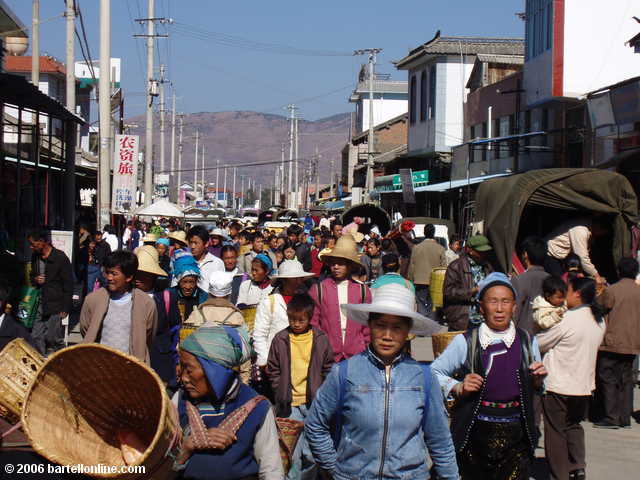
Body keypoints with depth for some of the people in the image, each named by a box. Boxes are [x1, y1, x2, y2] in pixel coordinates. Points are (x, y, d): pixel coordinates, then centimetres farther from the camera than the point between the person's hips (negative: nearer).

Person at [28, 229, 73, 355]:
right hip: (39, 304, 6)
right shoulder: (35, 256, 10)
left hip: (55, 305, -6)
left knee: (53, 339, -3)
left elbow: (68, 285, -8)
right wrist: (35, 280, 0)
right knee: (37, 337, 6)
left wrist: (65, 308, -10)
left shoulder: (60, 258, -10)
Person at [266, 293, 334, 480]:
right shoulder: (280, 340, 3)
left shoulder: (320, 340, 3)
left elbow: (328, 370, 9)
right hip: (289, 406, 0)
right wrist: (280, 392, 1)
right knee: (292, 454, -4)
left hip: (313, 403, 0)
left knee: (312, 454, 2)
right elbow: (273, 371, 10)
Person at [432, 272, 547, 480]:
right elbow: (434, 372, 3)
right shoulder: (466, 342, -4)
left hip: (516, 434, 2)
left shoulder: (527, 342, 6)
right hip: (475, 434, -1)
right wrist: (458, 387, -13)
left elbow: (536, 388, 18)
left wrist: (537, 381, -3)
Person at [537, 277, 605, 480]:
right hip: (585, 385, 7)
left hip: (558, 387, -6)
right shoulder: (599, 320, 2)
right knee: (574, 426, 23)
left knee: (555, 432, 6)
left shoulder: (566, 319, -19)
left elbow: (540, 343, -9)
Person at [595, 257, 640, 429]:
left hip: (612, 343, -5)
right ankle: (625, 418, 10)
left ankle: (612, 417, -3)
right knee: (626, 380, 11)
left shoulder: (611, 291, -10)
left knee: (607, 379, 1)